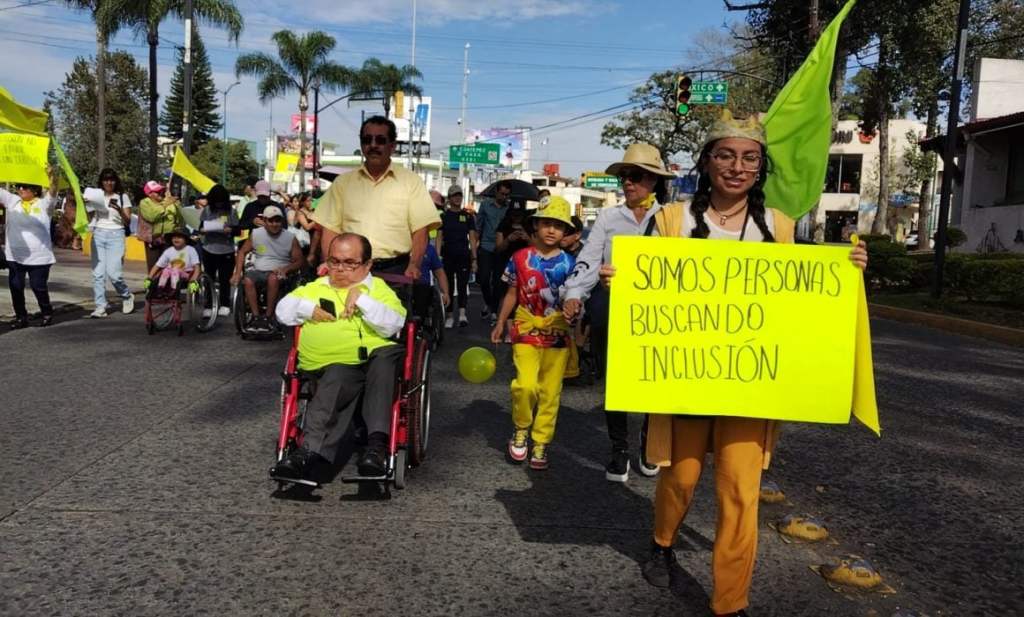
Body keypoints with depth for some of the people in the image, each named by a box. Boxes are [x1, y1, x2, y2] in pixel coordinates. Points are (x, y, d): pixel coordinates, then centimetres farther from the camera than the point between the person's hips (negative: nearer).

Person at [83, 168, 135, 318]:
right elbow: (89, 217, 12)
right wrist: (85, 203, -3)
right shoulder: (95, 196, 12)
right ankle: (100, 307, 0)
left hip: (115, 235, -3)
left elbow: (128, 222, 1)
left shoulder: (123, 197, 6)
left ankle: (127, 296, 14)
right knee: (98, 273, -3)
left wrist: (119, 209, -16)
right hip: (98, 235, 3)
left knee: (113, 272, -12)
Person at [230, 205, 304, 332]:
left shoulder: (290, 238, -1)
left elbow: (299, 261, 0)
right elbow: (242, 252, 11)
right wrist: (237, 273, -1)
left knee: (273, 278, -37)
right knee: (248, 280, -31)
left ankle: (268, 316, -28)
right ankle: (256, 316, -25)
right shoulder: (256, 234, 5)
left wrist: (285, 269, -20)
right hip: (258, 271, 2)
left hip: (278, 273, -2)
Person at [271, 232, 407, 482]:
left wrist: (361, 299, -5)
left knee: (389, 356, -36)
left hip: (378, 357, -1)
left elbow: (392, 325, 2)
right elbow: (282, 310, 24)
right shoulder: (316, 288, 33)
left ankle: (377, 444, -42)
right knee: (338, 380, -35)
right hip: (334, 365, 1)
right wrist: (309, 308, 8)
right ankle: (311, 451, -49)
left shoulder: (379, 288, 20)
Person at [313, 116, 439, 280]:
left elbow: (420, 229, 0)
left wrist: (414, 265, -14)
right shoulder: (343, 182, 12)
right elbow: (330, 229, 9)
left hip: (395, 269, -1)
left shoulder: (411, 181, 6)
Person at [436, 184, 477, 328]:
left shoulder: (468, 216, 8)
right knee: (448, 286, 5)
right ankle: (450, 316, 12)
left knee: (462, 285, -9)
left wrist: (474, 258, 1)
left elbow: (472, 238, 7)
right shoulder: (443, 216, 6)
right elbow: (439, 237, 2)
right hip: (447, 257, 0)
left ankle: (462, 314, -18)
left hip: (464, 257, 0)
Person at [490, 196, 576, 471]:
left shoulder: (568, 263, 0)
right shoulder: (521, 258, -1)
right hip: (527, 329, -1)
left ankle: (540, 443, 18)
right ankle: (520, 430, 11)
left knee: (550, 392, 5)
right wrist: (500, 323, 8)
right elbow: (512, 293, 7)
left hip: (557, 332, 1)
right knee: (525, 385, -16)